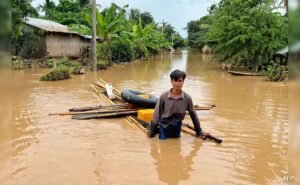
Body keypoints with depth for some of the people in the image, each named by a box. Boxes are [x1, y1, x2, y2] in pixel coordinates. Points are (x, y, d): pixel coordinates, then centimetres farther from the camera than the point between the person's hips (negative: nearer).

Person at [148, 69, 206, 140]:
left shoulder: (187, 98, -14)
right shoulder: (163, 96, -16)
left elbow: (193, 115, -2)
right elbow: (157, 113, -8)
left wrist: (199, 132, 5)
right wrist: (151, 130, -4)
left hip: (176, 128, 2)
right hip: (164, 126, -1)